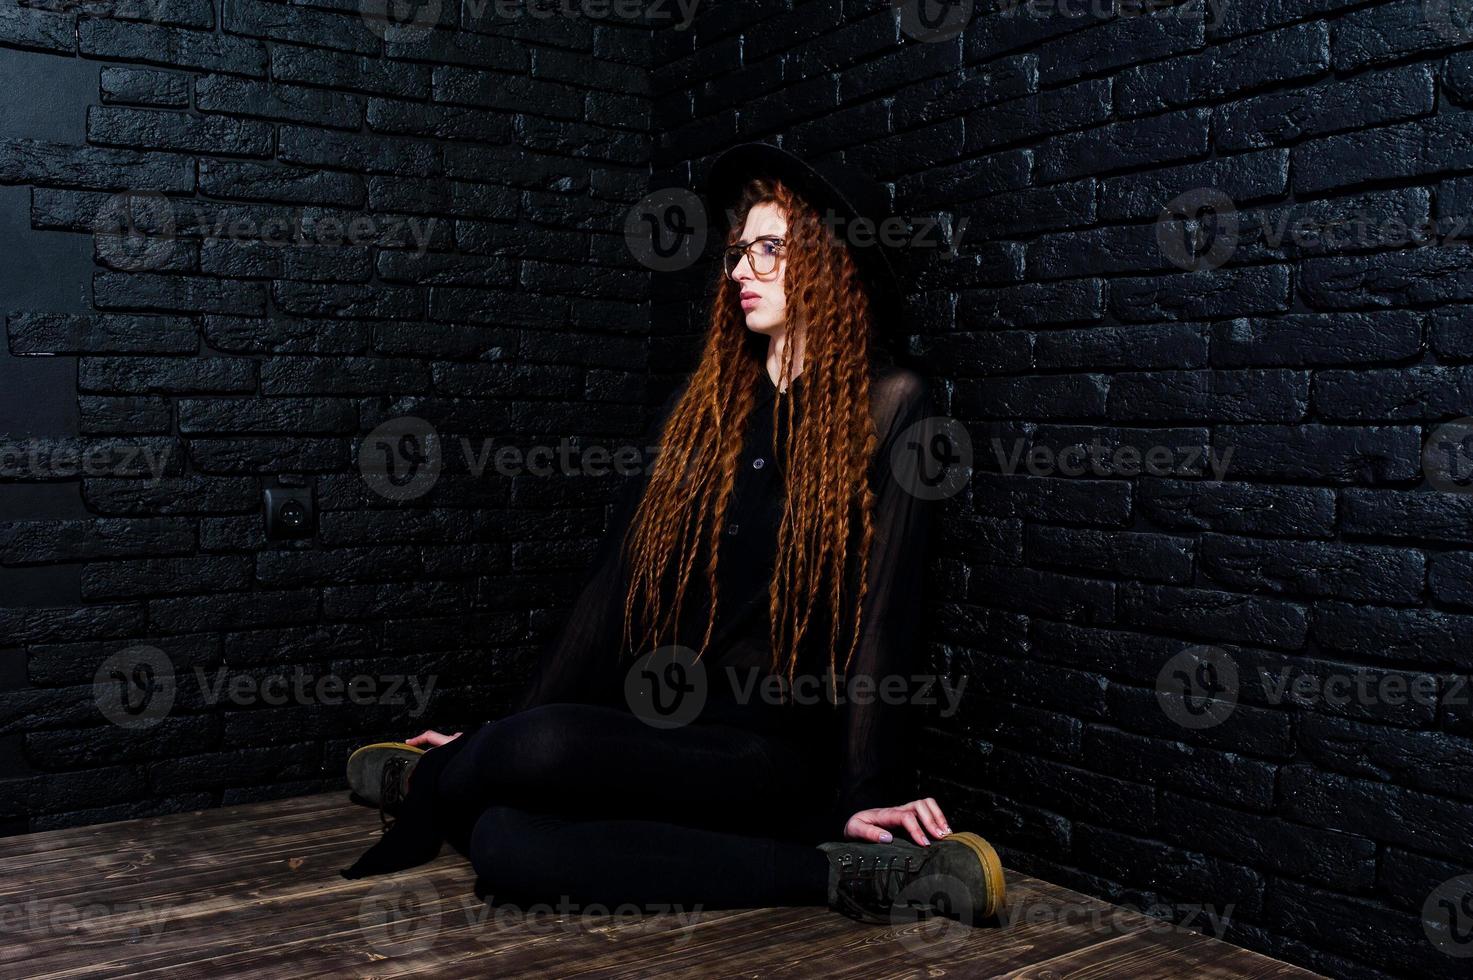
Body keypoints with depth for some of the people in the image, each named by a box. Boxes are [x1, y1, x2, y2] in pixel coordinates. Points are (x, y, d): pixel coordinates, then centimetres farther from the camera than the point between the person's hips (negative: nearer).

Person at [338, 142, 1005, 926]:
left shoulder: (888, 406, -3)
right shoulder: (701, 403, 11)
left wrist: (868, 793, -11)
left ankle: (426, 783, 5)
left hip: (778, 751, -4)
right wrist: (507, 733, 8)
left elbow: (882, 609, -6)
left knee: (544, 748, -25)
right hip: (654, 732, 4)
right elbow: (618, 575, 10)